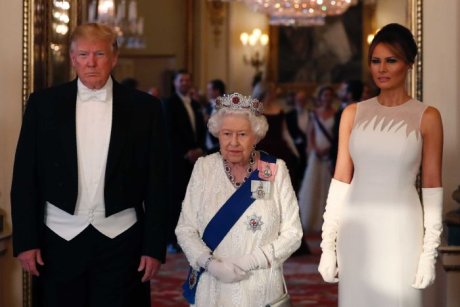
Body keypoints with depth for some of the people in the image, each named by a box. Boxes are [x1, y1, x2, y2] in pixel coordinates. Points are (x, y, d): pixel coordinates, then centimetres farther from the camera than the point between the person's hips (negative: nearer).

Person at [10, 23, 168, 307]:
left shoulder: (144, 107, 1)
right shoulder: (43, 103, 3)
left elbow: (156, 182, 2)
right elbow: (25, 177, 3)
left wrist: (154, 247, -2)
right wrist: (26, 240, -2)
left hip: (121, 241, -1)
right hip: (60, 240, 1)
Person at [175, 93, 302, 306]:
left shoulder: (276, 170, -4)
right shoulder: (204, 168, -1)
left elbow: (292, 234, -4)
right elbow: (185, 229, -1)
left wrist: (250, 262, -15)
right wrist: (211, 263, -17)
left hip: (261, 289, -1)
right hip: (213, 289, 1)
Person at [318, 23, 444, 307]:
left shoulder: (427, 117, -1)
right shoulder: (353, 113, 6)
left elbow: (432, 186, -2)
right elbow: (341, 179, 5)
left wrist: (429, 252, -7)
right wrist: (328, 244, 1)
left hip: (400, 230, -2)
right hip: (356, 228, 3)